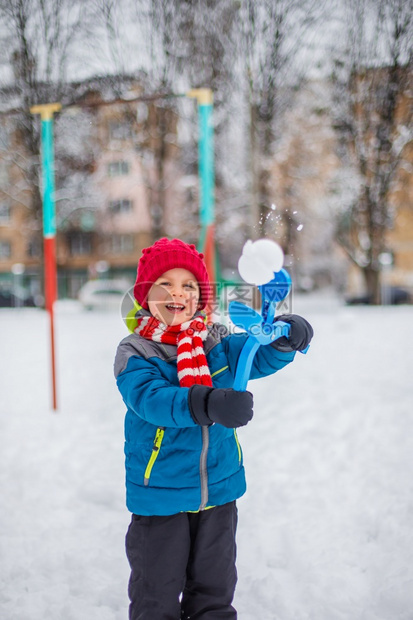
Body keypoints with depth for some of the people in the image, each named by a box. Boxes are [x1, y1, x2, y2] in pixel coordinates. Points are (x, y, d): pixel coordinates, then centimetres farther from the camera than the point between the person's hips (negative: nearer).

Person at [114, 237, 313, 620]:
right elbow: (151, 399, -30)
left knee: (215, 587, 21)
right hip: (159, 494, -4)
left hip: (218, 489, 4)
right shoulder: (134, 354, -14)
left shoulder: (218, 342, 1)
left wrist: (285, 340, -30)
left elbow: (259, 357, -6)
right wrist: (208, 404, -48)